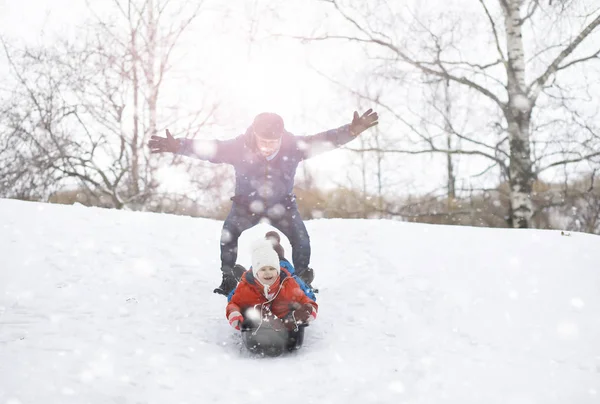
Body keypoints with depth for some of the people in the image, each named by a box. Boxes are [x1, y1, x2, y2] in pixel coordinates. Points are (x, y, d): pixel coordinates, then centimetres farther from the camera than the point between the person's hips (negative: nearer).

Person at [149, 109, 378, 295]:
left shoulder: (293, 146, -26)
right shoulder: (239, 147, -29)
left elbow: (324, 140, -29)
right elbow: (208, 148, -30)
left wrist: (352, 131, -44)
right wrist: (177, 146, -44)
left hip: (282, 204, 0)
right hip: (246, 204, 0)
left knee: (301, 240, -12)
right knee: (229, 236, -15)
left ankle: (303, 279, 14)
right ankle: (228, 279, 7)